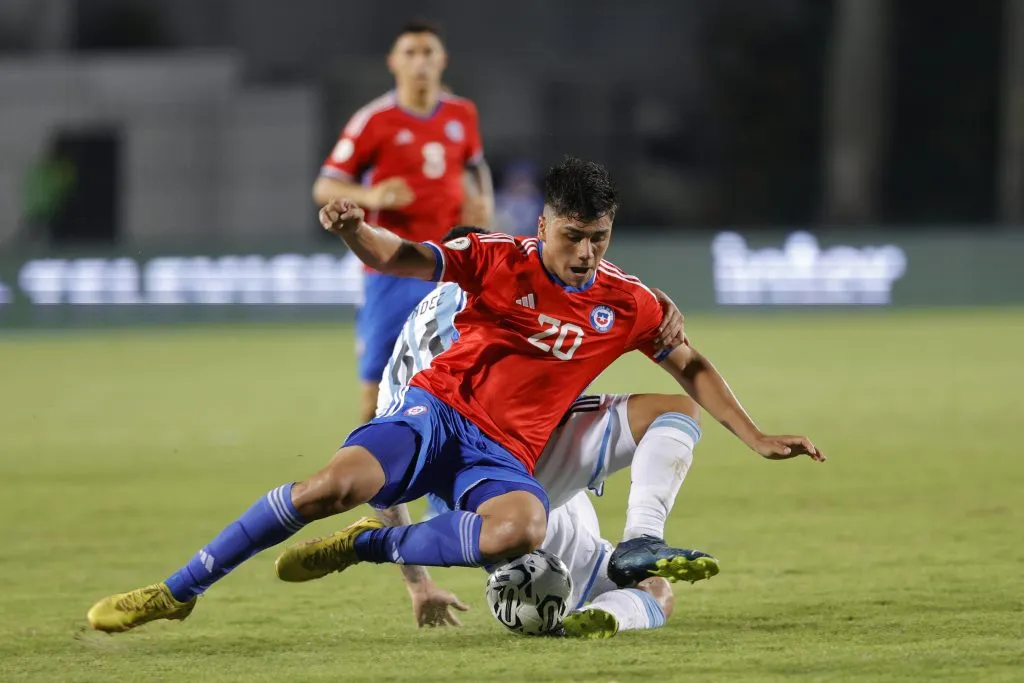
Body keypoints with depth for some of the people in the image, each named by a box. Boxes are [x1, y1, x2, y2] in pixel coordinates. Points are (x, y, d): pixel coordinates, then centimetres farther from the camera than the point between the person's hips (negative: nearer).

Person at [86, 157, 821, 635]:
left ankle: (367, 545, -15)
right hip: (440, 411, -2)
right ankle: (176, 592, -20)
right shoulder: (501, 262, -4)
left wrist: (759, 439, 14)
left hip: (505, 454, 2)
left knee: (524, 529, -37)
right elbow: (397, 257, -12)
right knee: (339, 481, -31)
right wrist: (354, 230, -35)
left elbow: (692, 366, 19)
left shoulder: (627, 304, 4)